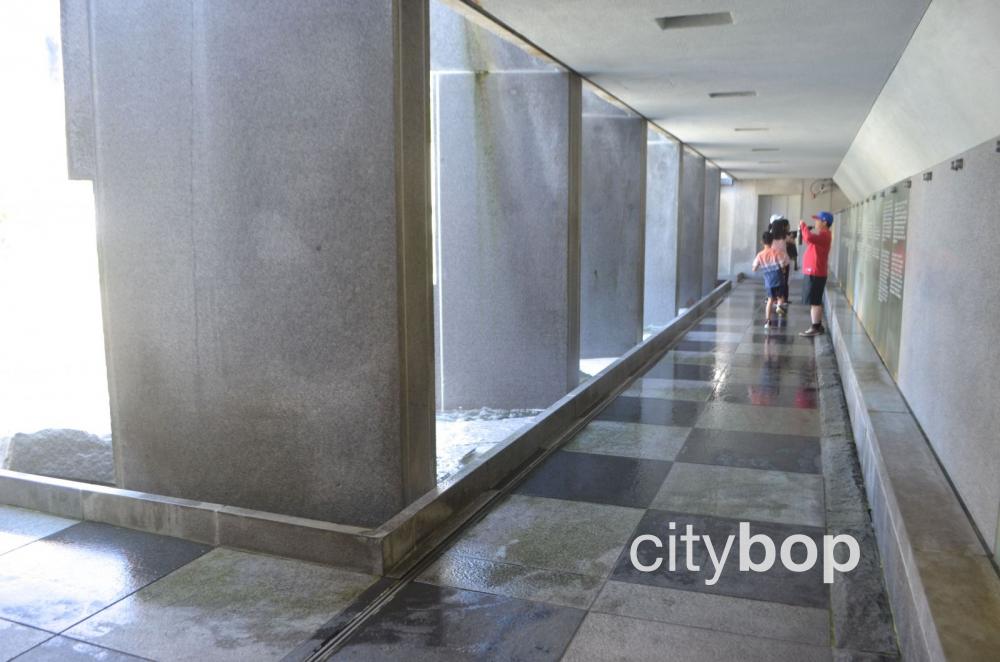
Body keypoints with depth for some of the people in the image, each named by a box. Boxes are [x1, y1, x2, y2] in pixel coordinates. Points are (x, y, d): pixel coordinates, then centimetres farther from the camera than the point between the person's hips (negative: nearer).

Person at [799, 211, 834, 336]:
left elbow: (809, 237, -33)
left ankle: (815, 328, -7)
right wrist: (802, 231, 15)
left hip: (815, 274, -10)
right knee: (815, 301, 14)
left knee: (814, 302, -8)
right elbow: (809, 240, 30)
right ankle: (818, 326, 19)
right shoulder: (821, 235, 18)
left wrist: (803, 225, -17)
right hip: (813, 273, 10)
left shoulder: (824, 235, -15)